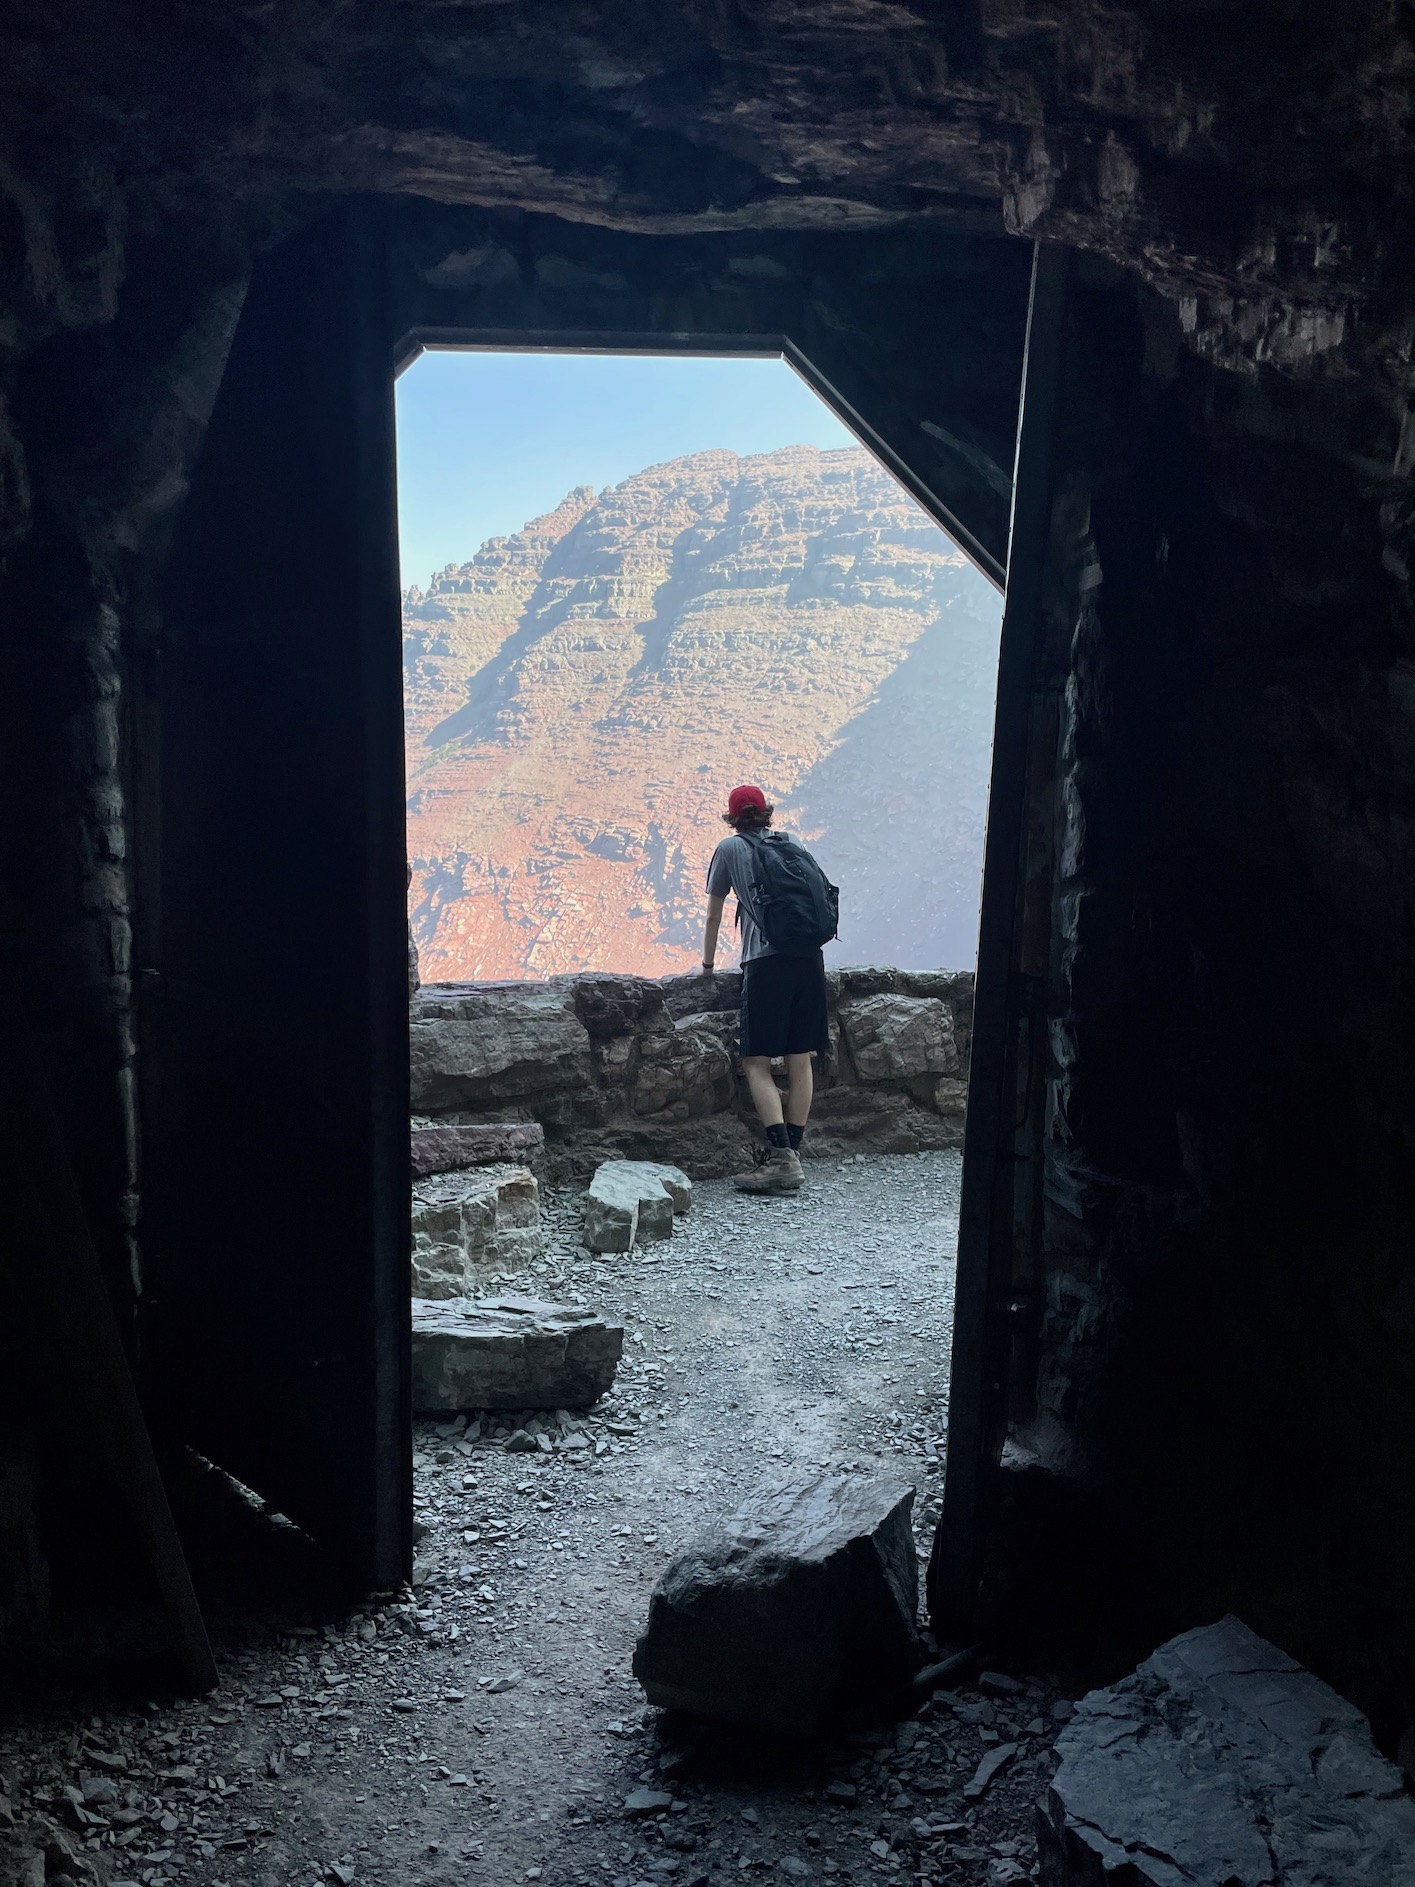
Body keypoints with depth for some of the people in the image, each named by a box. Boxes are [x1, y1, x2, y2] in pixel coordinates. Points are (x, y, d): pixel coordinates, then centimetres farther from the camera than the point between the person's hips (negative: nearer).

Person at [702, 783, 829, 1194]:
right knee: (800, 1061, 7)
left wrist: (708, 964, 30)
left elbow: (713, 916, 17)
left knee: (757, 1063, -3)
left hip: (766, 960, -5)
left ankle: (781, 1157, -14)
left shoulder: (730, 848, 11)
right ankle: (792, 1155, 10)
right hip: (810, 956, 5)